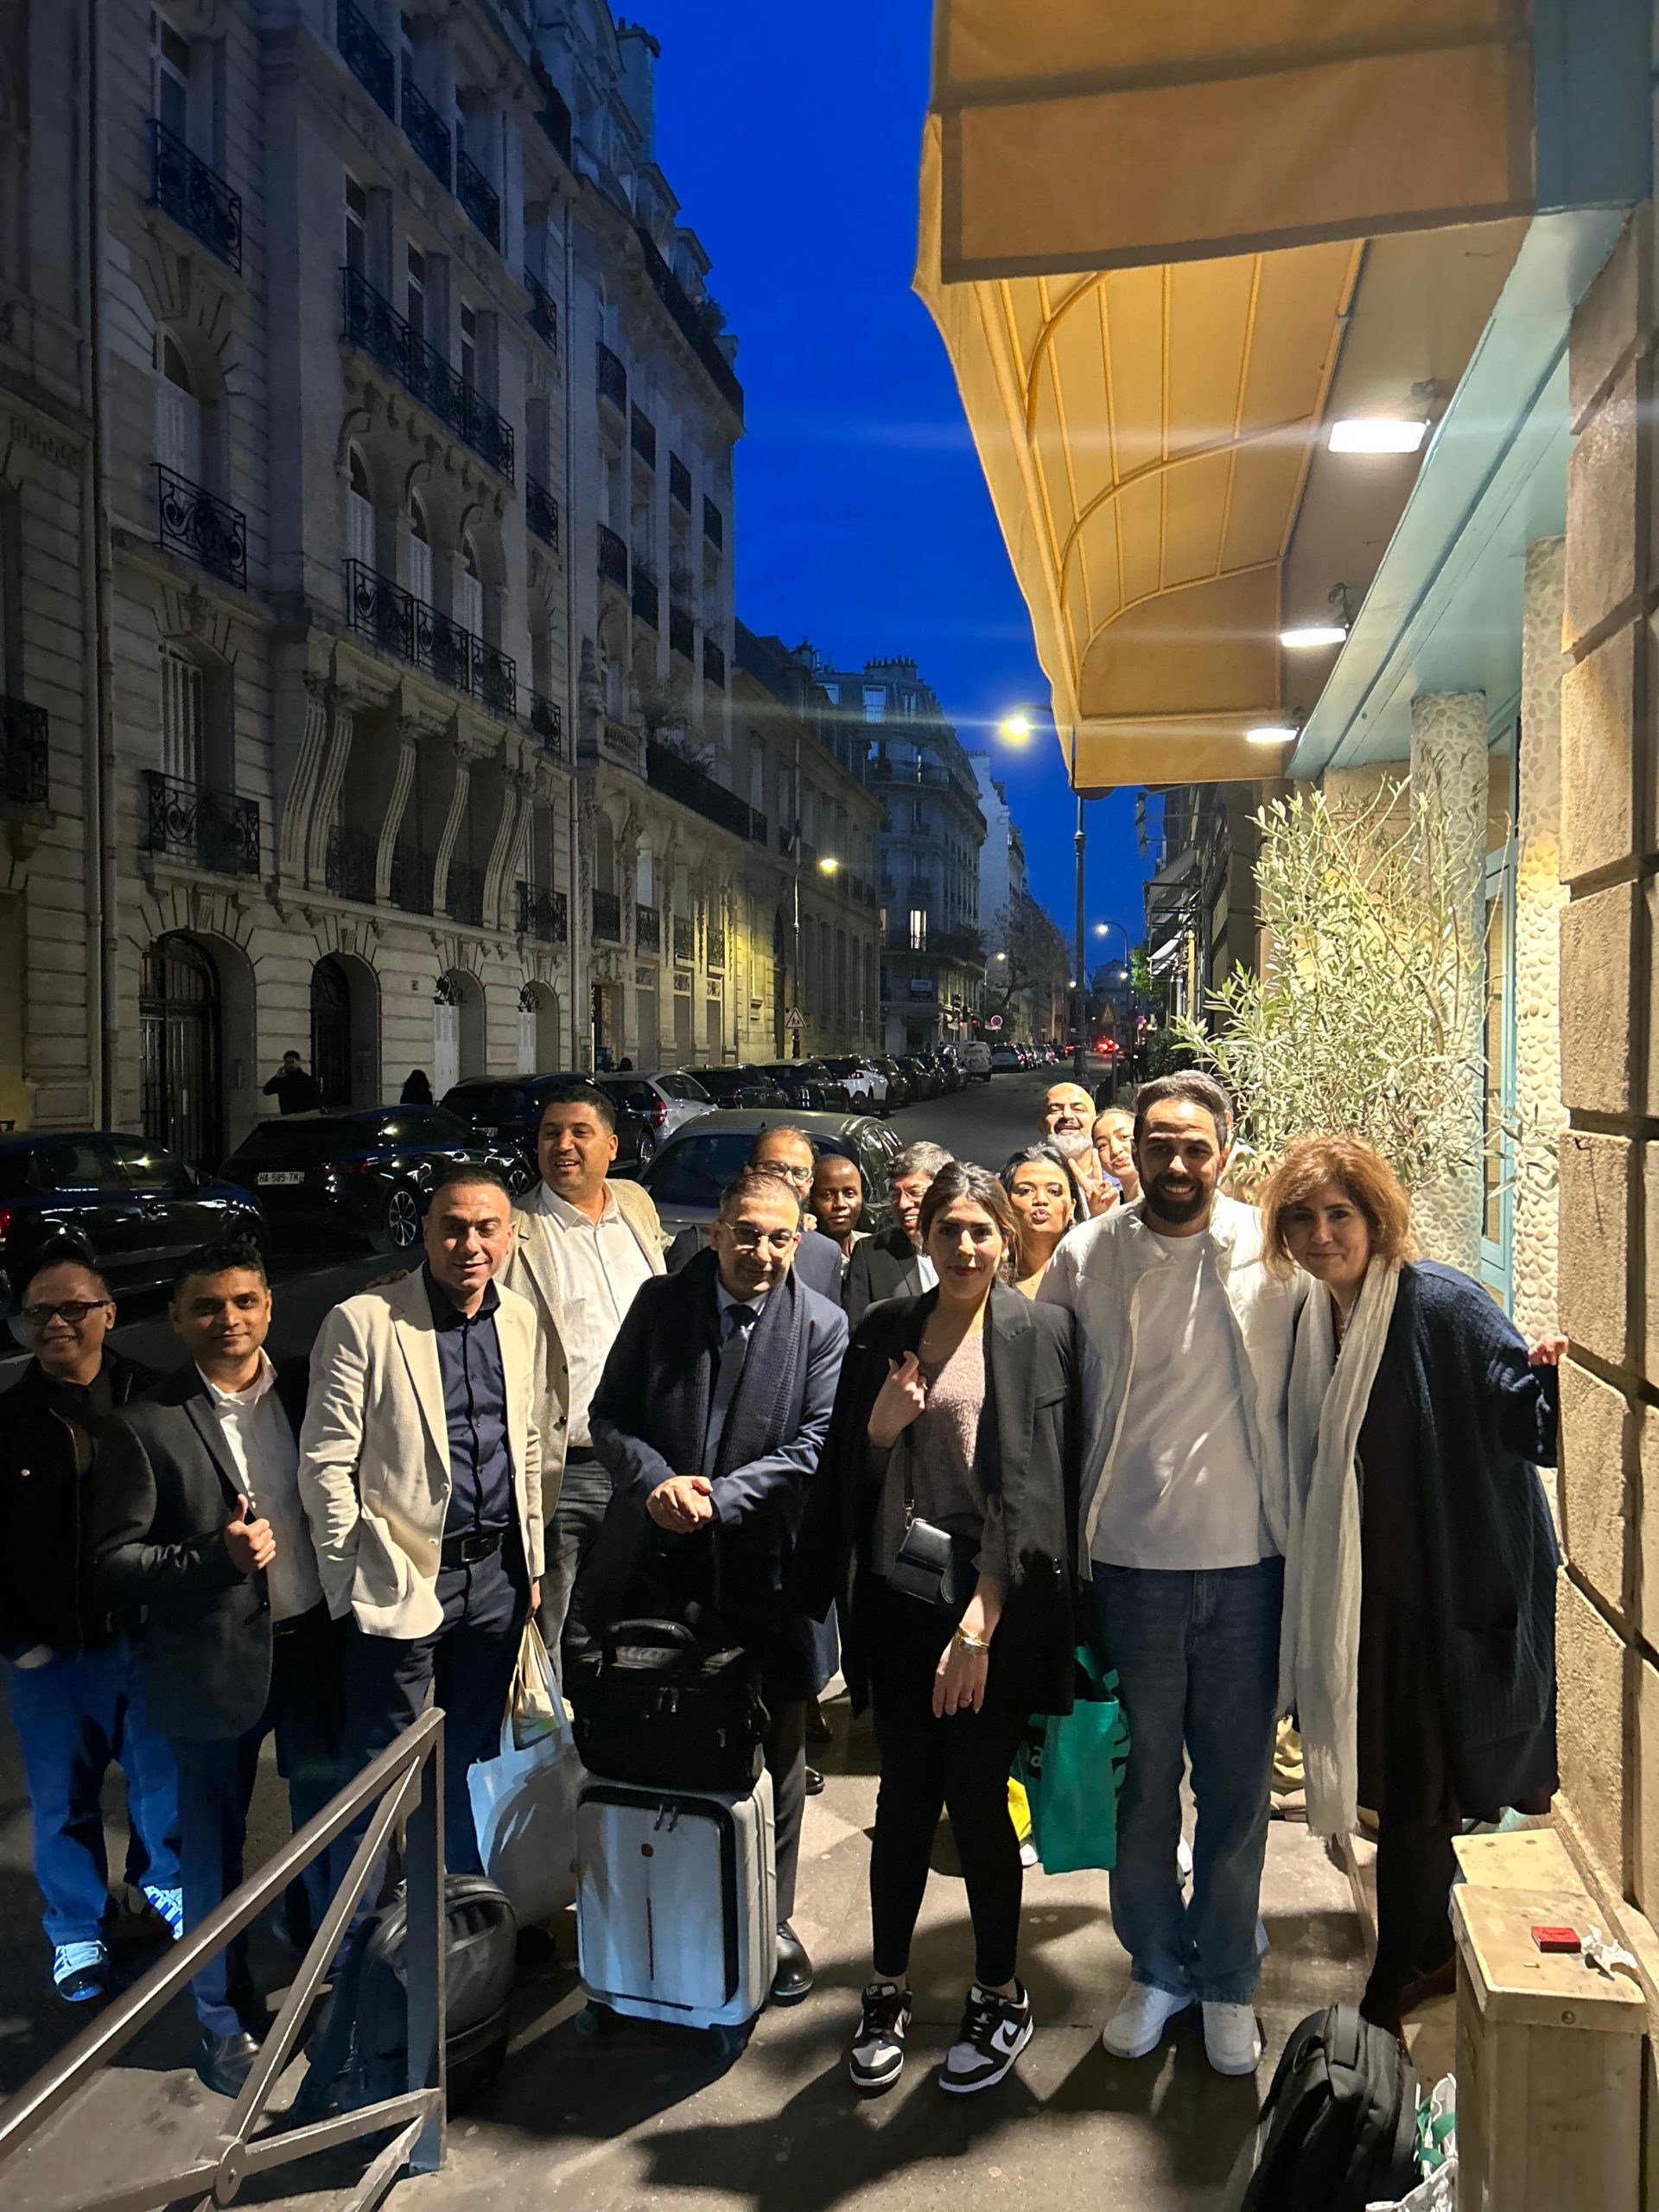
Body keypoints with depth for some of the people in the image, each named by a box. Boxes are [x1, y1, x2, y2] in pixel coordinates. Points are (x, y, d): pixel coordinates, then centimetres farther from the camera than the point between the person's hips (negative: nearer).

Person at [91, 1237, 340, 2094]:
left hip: (315, 1646, 3)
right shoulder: (144, 1425, -9)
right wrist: (217, 1557, -23)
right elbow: (114, 1564, -10)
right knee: (212, 1847, 14)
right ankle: (223, 2018, 37)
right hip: (216, 1663, -2)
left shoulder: (309, 1389, 0)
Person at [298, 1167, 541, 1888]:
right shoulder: (363, 1322, -11)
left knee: (467, 1759, 19)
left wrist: (530, 1563, 13)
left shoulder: (519, 1320, 5)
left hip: (496, 1575, 5)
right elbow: (325, 1463, -9)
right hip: (402, 1578, -5)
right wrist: (353, 1573, -9)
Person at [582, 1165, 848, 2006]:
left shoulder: (822, 1327, -4)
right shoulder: (660, 1303, 1)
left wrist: (717, 1498, -18)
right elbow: (609, 1413, 3)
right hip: (654, 1558, 2)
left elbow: (813, 1446, -9)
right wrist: (656, 1481, -15)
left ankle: (771, 1923, 31)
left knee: (774, 1755, 11)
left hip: (761, 1566, -1)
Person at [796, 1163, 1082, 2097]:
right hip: (904, 1590, 3)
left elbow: (1035, 1478, -11)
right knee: (906, 1791, 10)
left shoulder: (1041, 1331, -5)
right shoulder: (884, 1330, 7)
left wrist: (981, 1618, -16)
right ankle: (890, 1988, 31)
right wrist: (881, 1427, -10)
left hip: (998, 1595, -3)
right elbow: (850, 1470, 13)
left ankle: (1001, 1996, 29)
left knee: (976, 1794, 5)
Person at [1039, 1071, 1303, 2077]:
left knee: (1237, 1787, 13)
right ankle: (1158, 1967, 36)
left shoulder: (1274, 1253, -4)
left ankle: (1228, 1979, 35)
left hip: (1248, 1560, 0)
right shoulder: (1084, 1257, -3)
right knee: (1139, 1784, 14)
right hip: (1130, 1562, 0)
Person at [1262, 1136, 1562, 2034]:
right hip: (1361, 1589, 7)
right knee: (1395, 1779, 19)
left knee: (1417, 1793, 4)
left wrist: (1550, 1377, -44)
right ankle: (1439, 1952, 41)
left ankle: (1389, 1992, 22)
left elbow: (1532, 1426, -24)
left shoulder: (1442, 1304, -18)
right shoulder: (1314, 1321, 4)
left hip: (1448, 1590, -7)